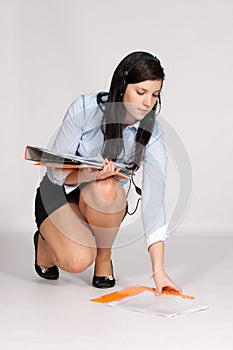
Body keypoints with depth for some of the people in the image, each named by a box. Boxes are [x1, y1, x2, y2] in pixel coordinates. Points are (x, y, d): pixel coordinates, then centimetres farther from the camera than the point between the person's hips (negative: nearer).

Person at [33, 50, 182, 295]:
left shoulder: (151, 135, -19)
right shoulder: (85, 108, -23)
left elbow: (154, 203, -24)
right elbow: (55, 169, -17)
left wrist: (158, 270, -32)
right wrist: (86, 175, -40)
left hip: (104, 201, 2)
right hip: (59, 193, -2)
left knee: (106, 188, -37)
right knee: (78, 261, -30)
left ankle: (104, 256, -8)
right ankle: (47, 240, 7)